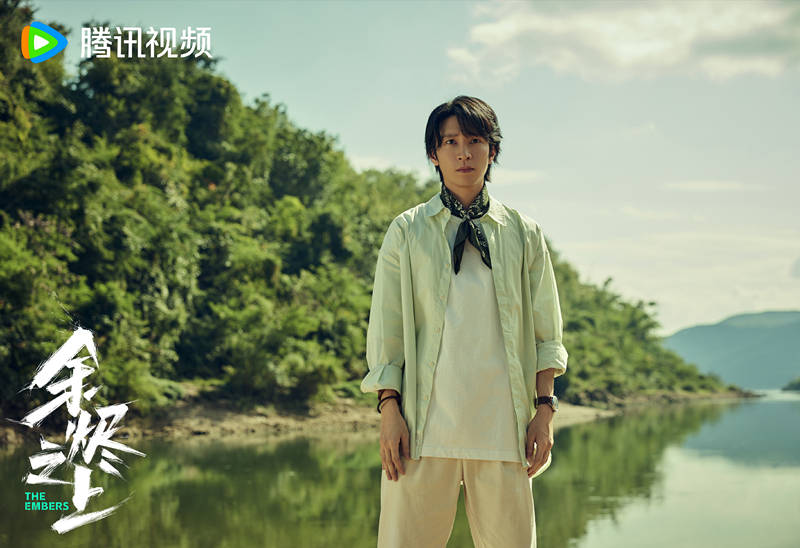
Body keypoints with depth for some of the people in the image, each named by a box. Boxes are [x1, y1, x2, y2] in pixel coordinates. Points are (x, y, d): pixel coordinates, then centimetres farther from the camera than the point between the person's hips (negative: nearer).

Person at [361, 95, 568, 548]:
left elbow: (546, 333, 12)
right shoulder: (407, 232, 9)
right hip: (426, 424, -1)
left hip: (503, 426, 1)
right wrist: (390, 410, -3)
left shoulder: (523, 233, 12)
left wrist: (544, 409, 3)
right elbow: (385, 331, 6)